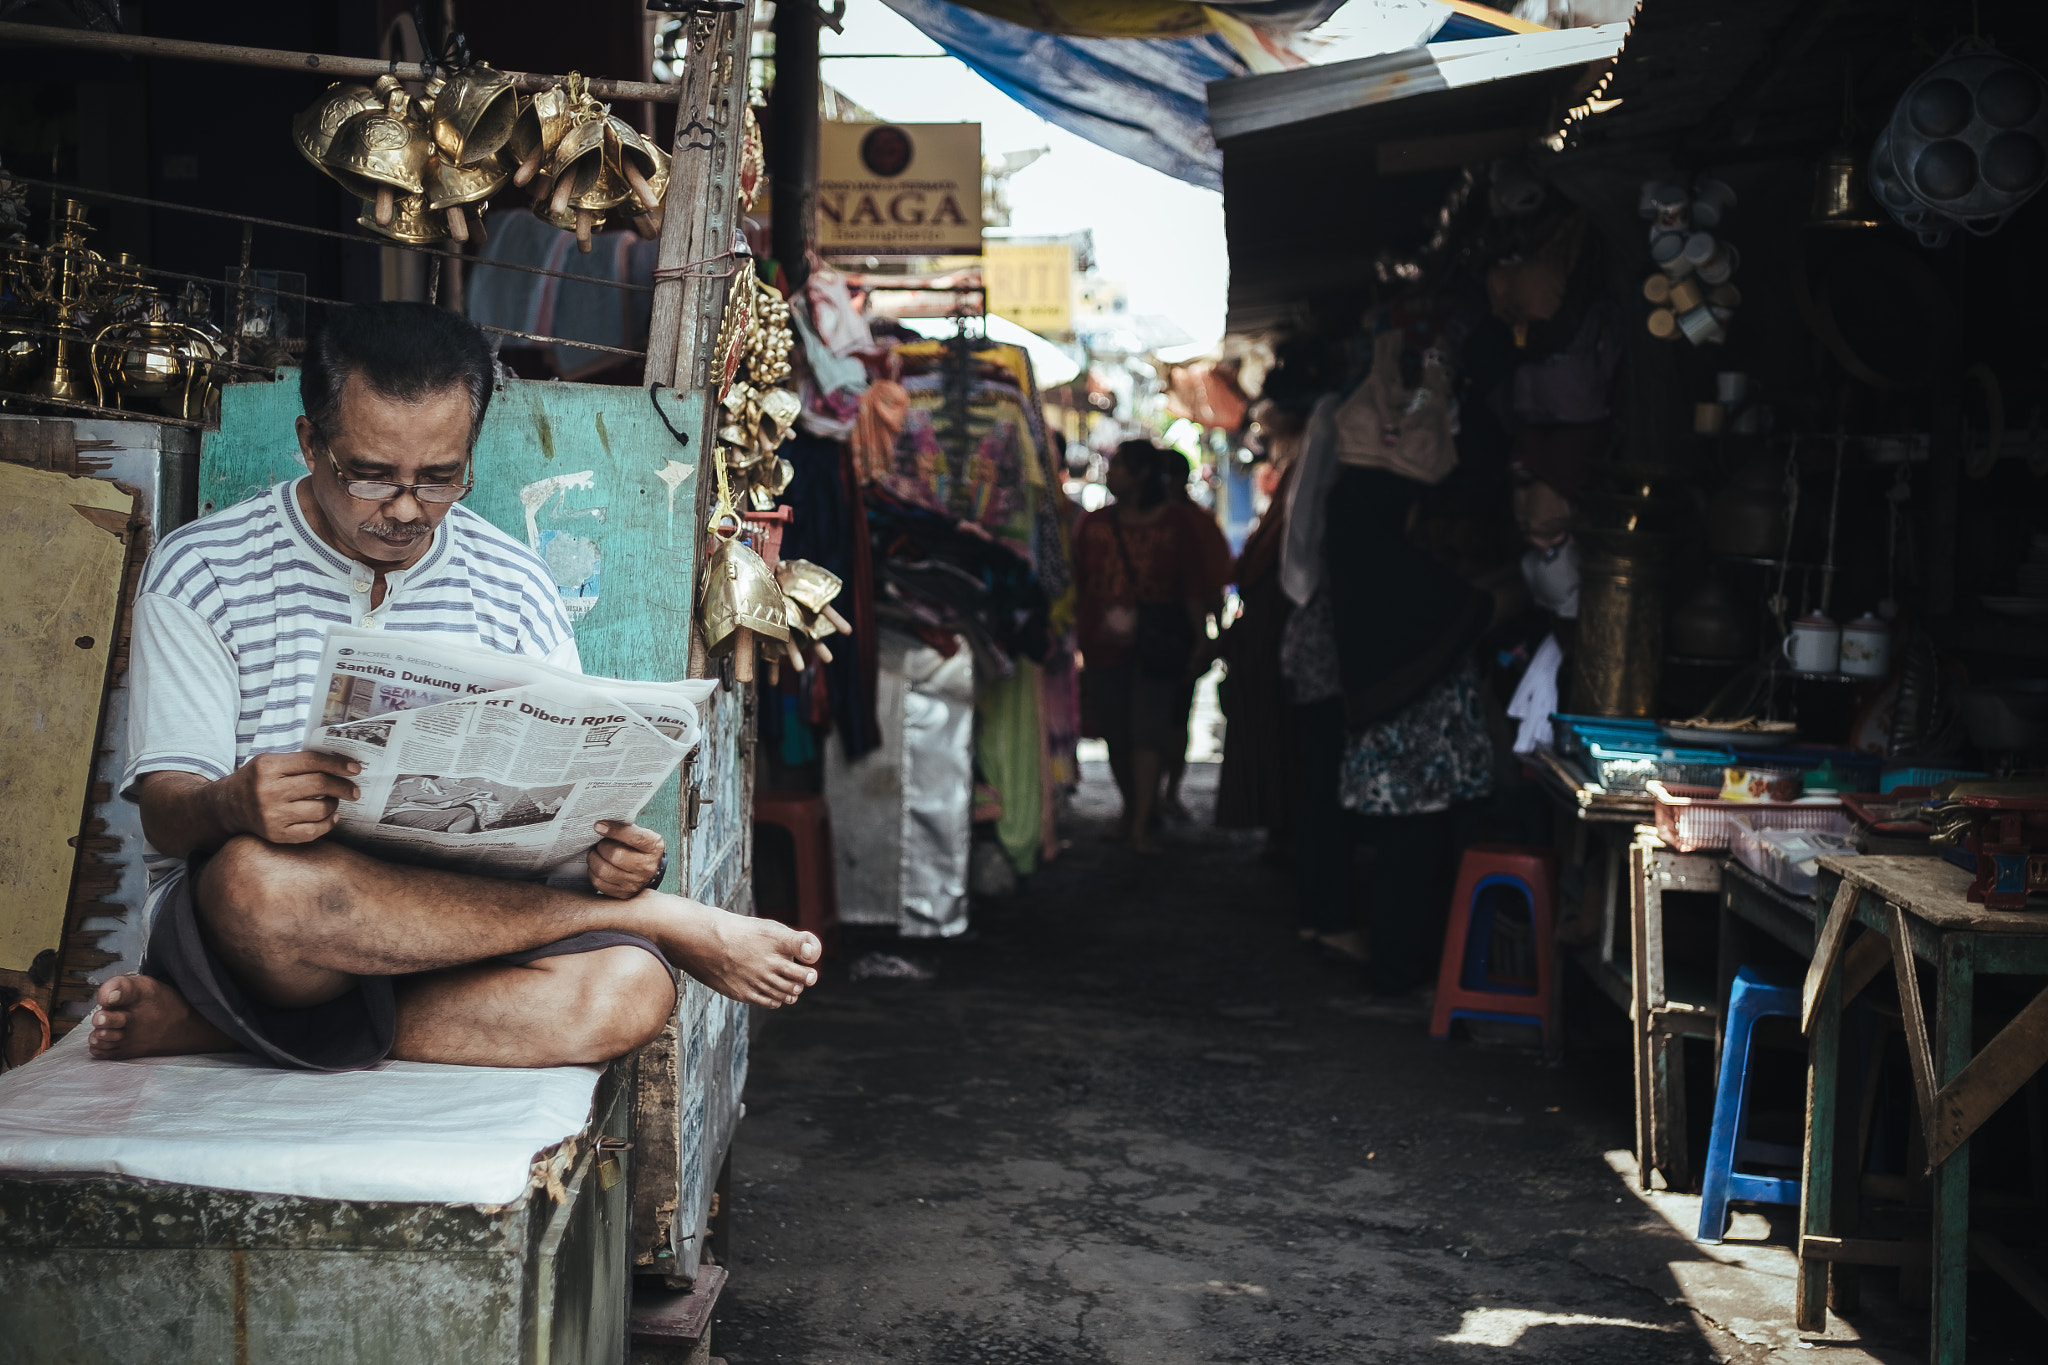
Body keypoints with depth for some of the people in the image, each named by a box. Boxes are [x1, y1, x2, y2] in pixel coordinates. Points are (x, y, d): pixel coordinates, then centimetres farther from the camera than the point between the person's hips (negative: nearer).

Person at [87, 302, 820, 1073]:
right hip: (237, 925, -2)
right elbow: (165, 809, -6)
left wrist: (616, 853, -17)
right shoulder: (202, 571, 1)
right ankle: (663, 922, -22)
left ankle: (204, 1025, -21)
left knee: (625, 991, -29)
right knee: (257, 876, -39)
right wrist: (234, 808, -31)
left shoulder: (512, 584, 10)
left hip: (454, 925, 3)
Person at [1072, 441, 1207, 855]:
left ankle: (1141, 825, -8)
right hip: (1104, 644, 3)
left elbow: (1192, 588, 2)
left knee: (1149, 728, -9)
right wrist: (1078, 631, 6)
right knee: (1116, 730, 6)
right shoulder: (1094, 524, 9)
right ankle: (1132, 809, 24)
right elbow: (1076, 585, 11)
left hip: (1157, 644, -3)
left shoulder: (1174, 526, 1)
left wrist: (1199, 639, -1)